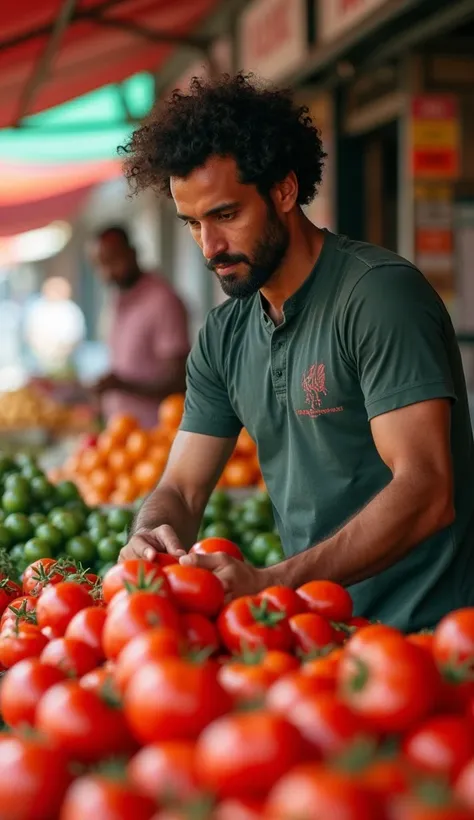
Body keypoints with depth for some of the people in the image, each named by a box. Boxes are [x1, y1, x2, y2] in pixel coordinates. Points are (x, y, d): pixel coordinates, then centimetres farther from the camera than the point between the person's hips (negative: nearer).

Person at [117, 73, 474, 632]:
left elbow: (426, 493, -20)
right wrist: (150, 542, -10)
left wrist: (268, 583, -27)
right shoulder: (224, 336, 11)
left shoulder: (381, 293, -12)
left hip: (420, 628, -6)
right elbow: (181, 489, 14)